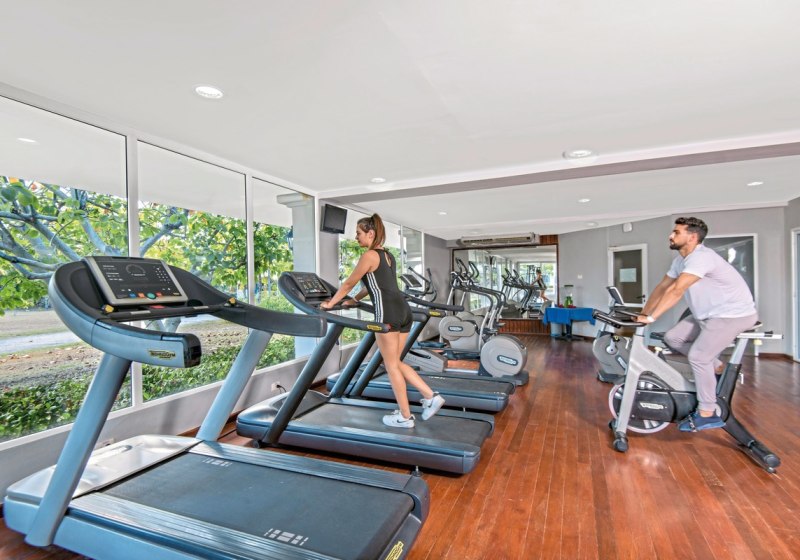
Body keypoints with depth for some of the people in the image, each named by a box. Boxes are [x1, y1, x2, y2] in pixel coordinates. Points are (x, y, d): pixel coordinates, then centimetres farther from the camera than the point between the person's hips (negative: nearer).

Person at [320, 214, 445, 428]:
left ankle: (405, 417, 14)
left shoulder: (369, 256, -5)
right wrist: (353, 301, 38)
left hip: (388, 312, -8)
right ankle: (431, 396, 13)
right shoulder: (388, 255, 21)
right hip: (403, 310, 9)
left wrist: (330, 304, 13)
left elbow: (348, 284, 1)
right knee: (395, 362, 18)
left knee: (391, 366, 4)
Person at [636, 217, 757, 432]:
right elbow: (662, 287, 5)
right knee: (672, 338, 2)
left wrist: (650, 318, -37)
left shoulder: (701, 257, -26)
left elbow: (676, 290, -35)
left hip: (734, 314, -9)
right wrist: (643, 313, -1)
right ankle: (716, 367, 16)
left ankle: (707, 415, -4)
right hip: (708, 314, 9)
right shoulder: (681, 260, 5)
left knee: (698, 356, -17)